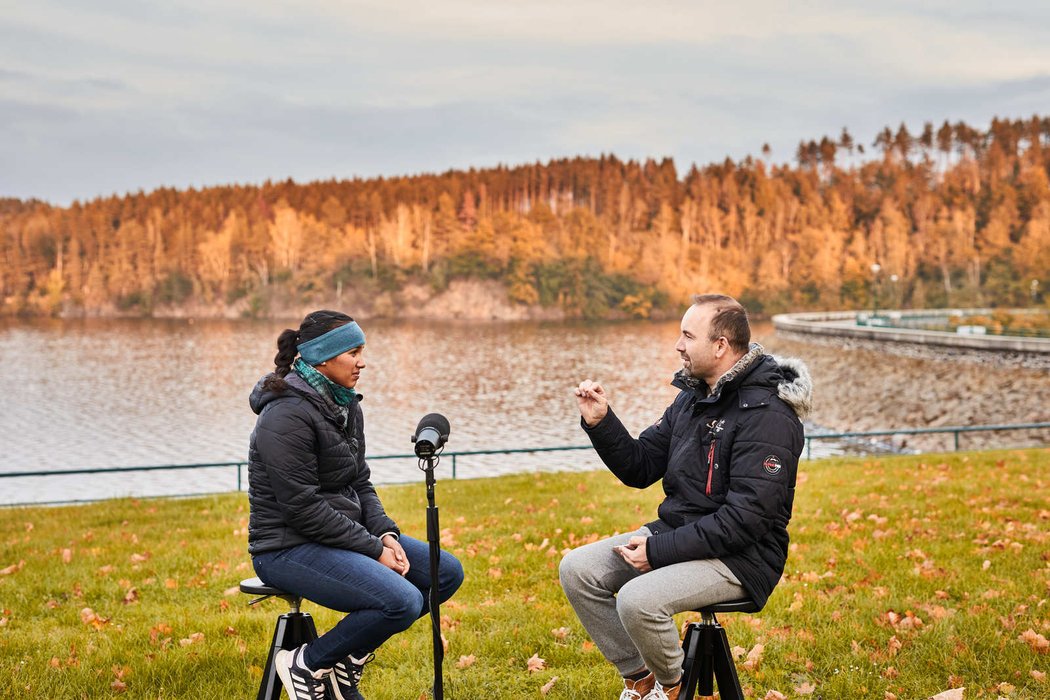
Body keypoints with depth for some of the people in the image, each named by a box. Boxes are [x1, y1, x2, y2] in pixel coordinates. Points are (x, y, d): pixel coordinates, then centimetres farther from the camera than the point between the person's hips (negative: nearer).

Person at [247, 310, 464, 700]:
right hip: (290, 547, -10)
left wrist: (385, 534, -4)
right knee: (402, 601, -27)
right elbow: (303, 509, -22)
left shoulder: (345, 406, 10)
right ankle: (307, 665, -4)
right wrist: (373, 549, -18)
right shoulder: (288, 416, -19)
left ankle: (349, 660, 10)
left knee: (446, 572, 2)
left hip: (345, 534, 10)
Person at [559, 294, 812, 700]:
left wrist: (659, 551, -23)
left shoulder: (767, 415, -19)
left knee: (638, 599, -30)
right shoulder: (692, 397, 9)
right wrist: (600, 422, -5)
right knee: (577, 569, -3)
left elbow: (746, 518, -25)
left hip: (740, 556, -9)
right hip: (675, 532, 9)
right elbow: (640, 468, 12)